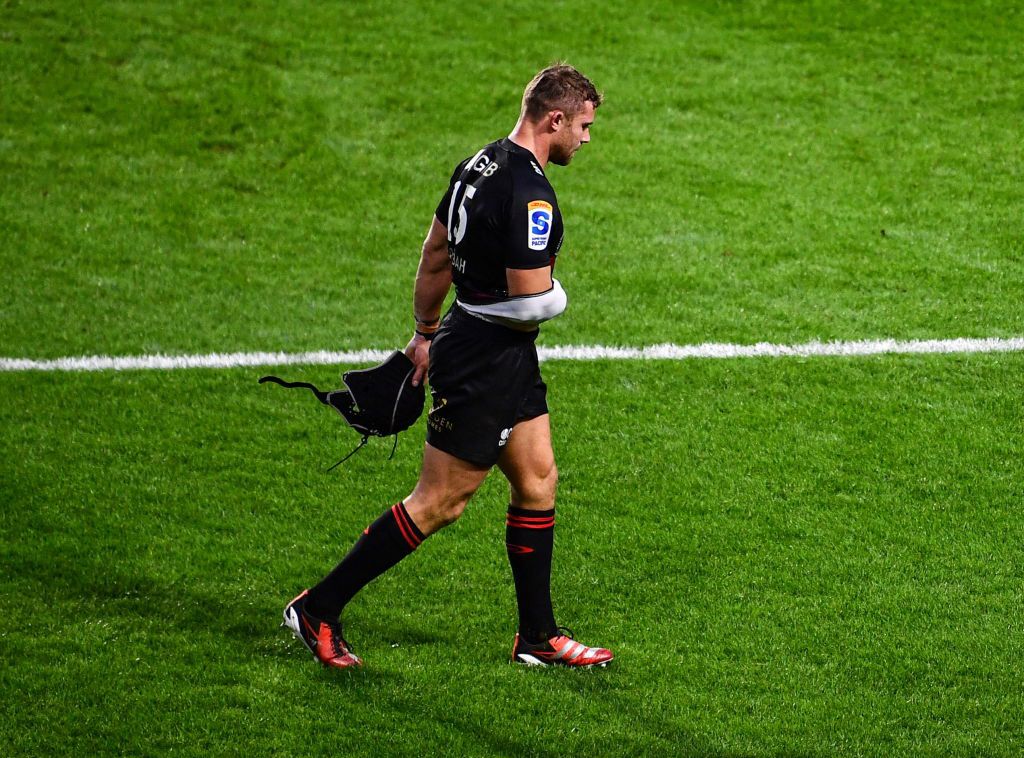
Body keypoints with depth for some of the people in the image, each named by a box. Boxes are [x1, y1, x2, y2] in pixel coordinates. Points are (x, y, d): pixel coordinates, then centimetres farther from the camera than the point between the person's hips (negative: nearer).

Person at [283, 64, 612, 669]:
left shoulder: (481, 165, 6)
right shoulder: (531, 195, -24)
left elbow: (435, 257, 15)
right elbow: (532, 302, -26)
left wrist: (426, 334, 25)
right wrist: (556, 293, -3)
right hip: (485, 365, -10)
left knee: (538, 482, 14)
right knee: (440, 502, -1)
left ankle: (538, 637, 21)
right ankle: (319, 609, 7)